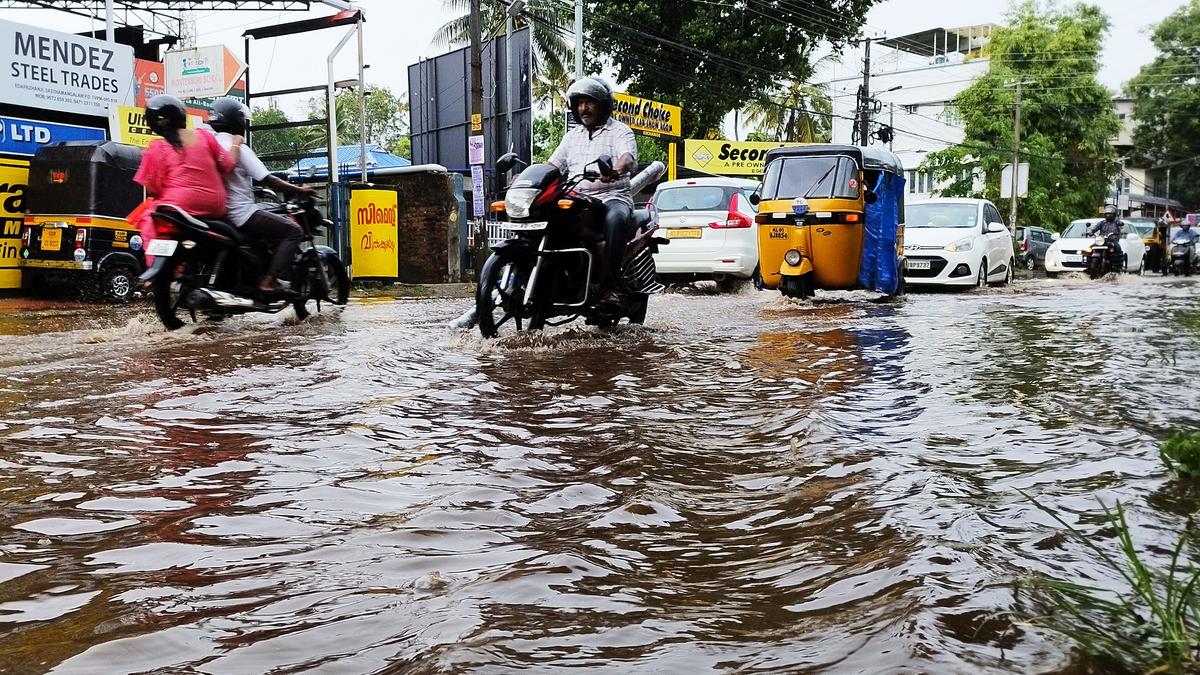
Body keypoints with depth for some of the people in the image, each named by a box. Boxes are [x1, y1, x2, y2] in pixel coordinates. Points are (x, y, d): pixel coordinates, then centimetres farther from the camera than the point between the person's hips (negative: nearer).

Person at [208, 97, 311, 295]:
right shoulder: (239, 148, -14)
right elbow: (268, 180, -18)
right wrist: (299, 191, -9)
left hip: (220, 213, 9)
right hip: (242, 214, -9)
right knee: (294, 231, -7)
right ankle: (268, 280, -16)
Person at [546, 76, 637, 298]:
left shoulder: (620, 131, 7)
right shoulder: (573, 135, 26)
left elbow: (629, 159, -13)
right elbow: (552, 165, 22)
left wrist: (616, 170, -38)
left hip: (612, 197, -5)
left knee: (615, 219, -39)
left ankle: (607, 284, -36)